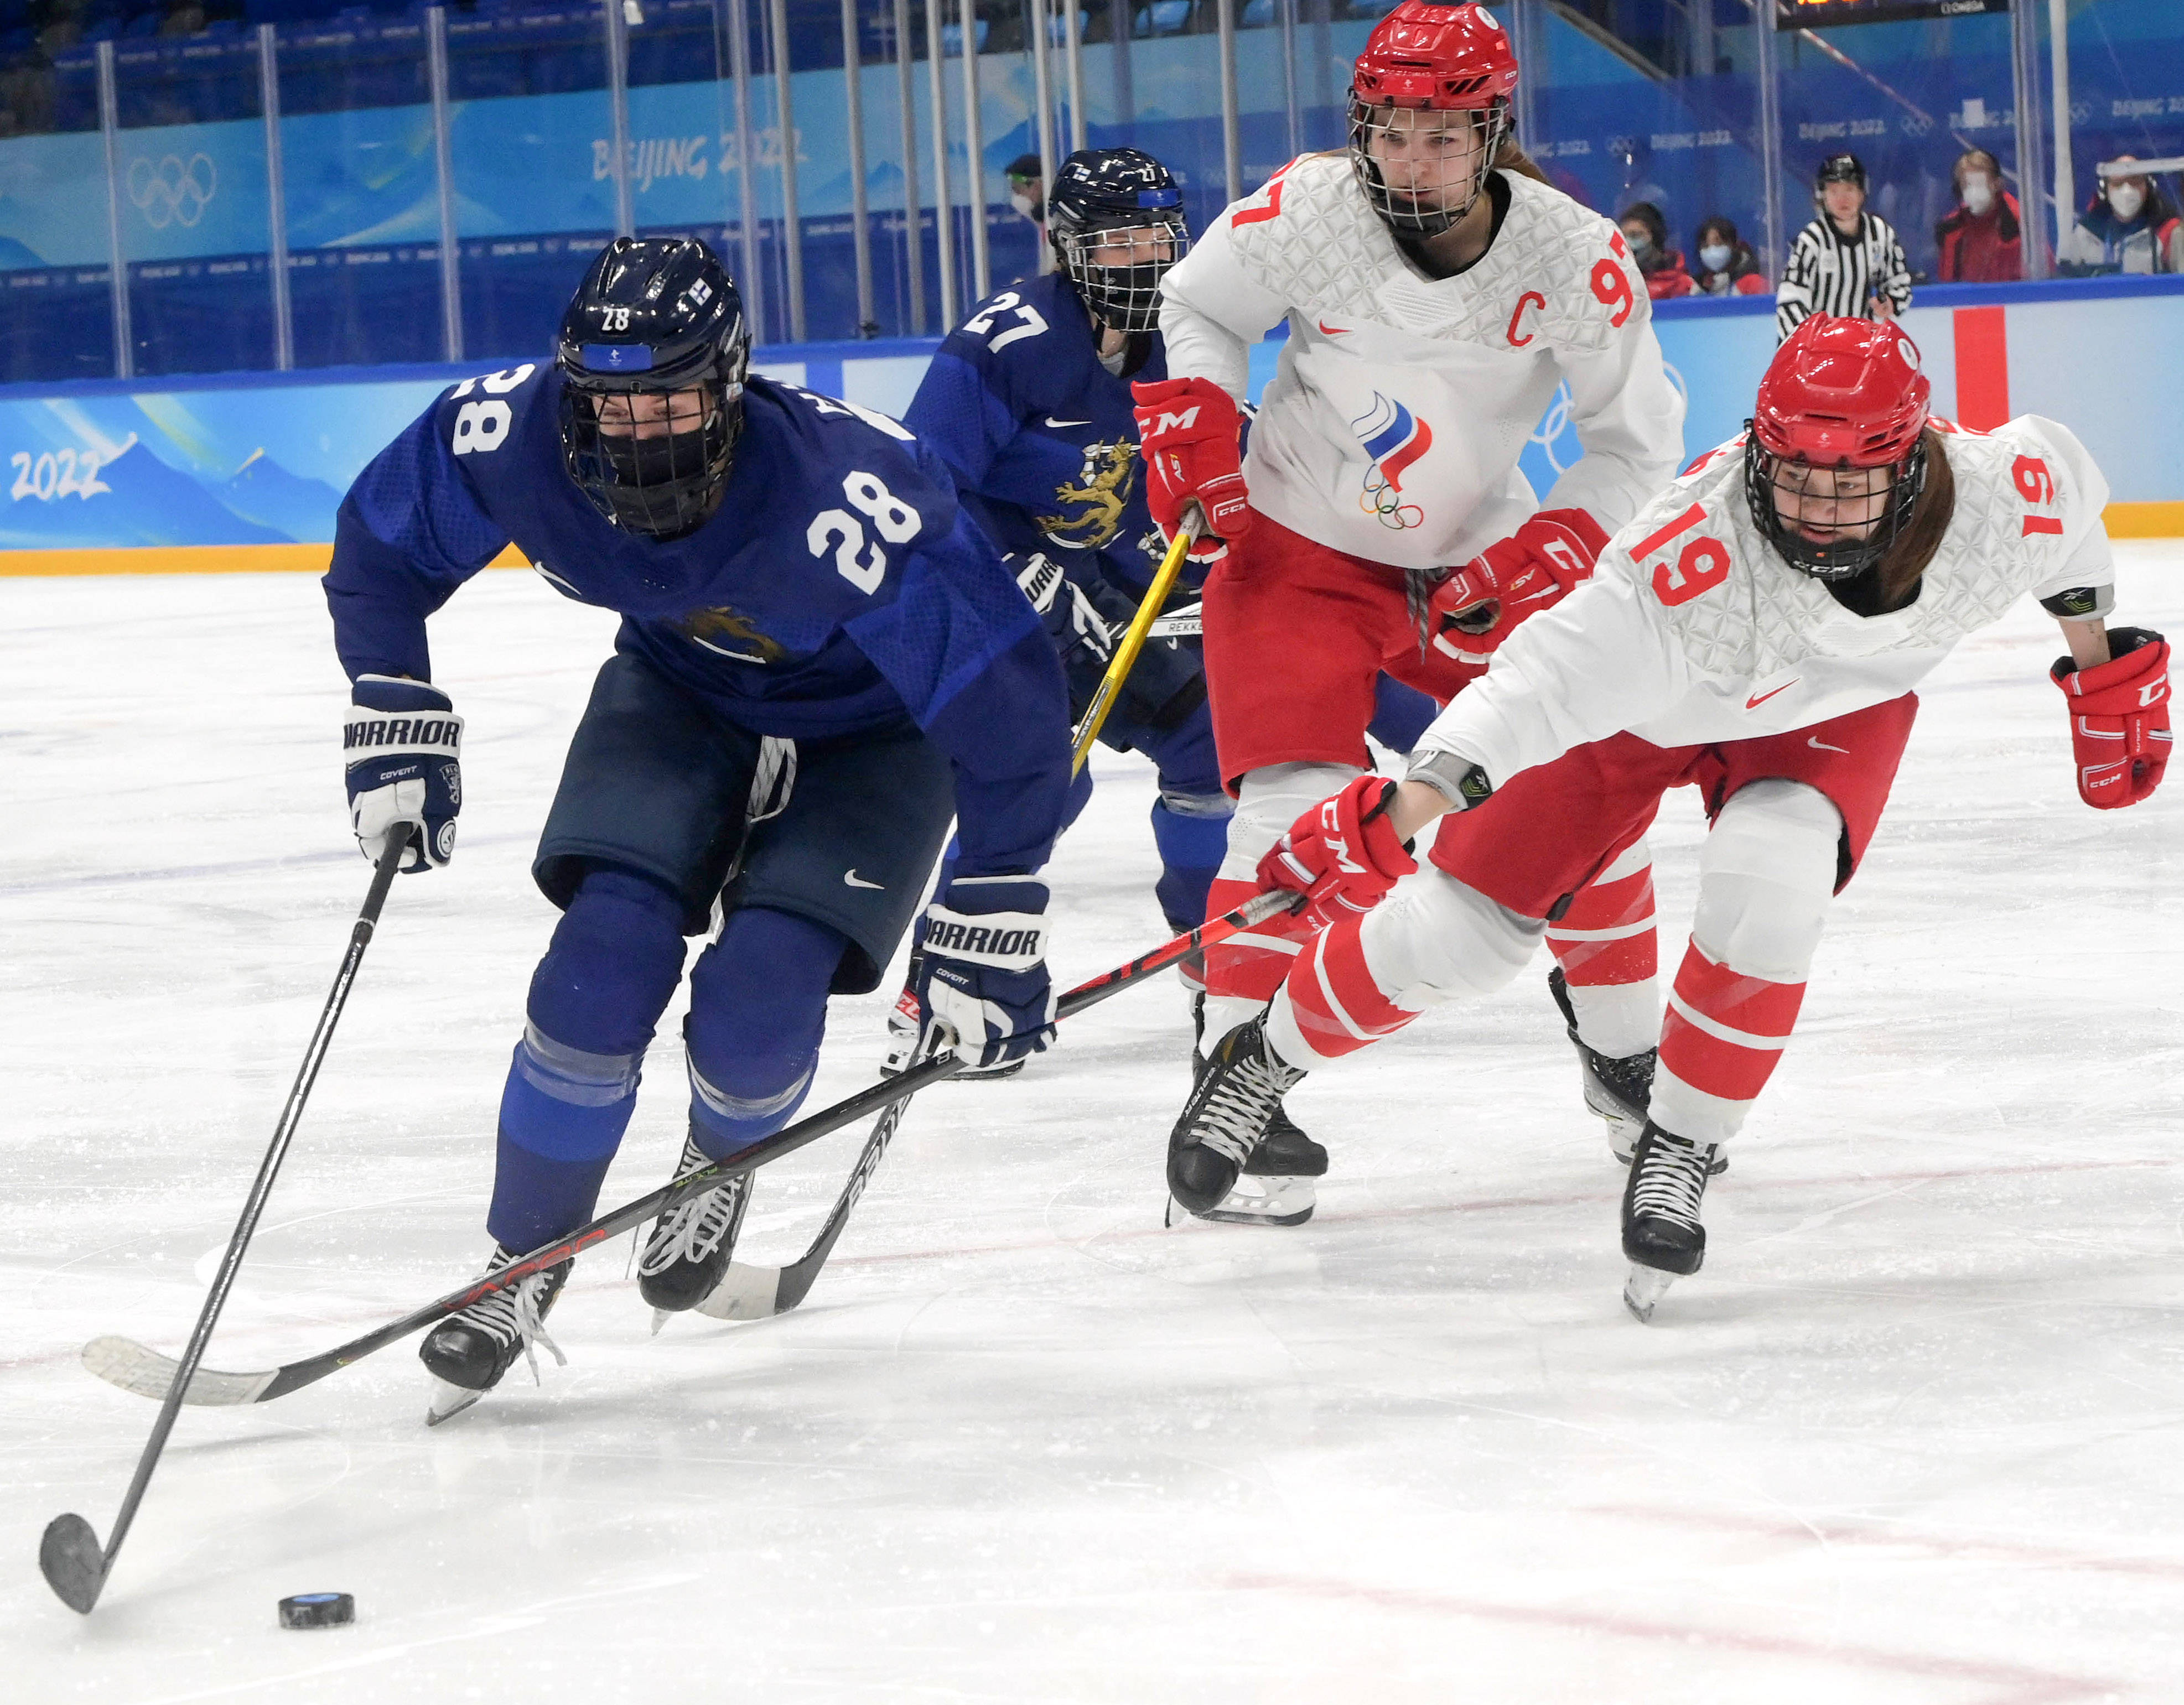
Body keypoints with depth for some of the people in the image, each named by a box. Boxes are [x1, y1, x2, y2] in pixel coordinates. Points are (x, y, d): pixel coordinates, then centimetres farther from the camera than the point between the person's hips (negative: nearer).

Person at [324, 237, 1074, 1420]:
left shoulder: (846, 505, -41)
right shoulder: (513, 433, -28)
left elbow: (1007, 699, -33)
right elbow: (378, 547, -5)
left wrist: (988, 929, -29)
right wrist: (395, 725, -10)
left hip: (872, 728, -3)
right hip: (680, 689, 3)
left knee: (757, 997, -20)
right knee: (605, 956, -18)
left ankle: (722, 1166, 18)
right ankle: (520, 1270, 2)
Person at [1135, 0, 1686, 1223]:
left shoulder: (1574, 257, -19)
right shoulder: (1305, 213, -19)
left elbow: (1640, 442, -8)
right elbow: (1197, 308, 1)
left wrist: (1547, 557, -19)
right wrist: (1191, 423, -15)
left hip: (1475, 558, 2)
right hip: (1298, 551, -2)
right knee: (1303, 805, -20)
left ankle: (1620, 1051, 22)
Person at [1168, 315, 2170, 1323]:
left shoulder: (1992, 500, -32)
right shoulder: (1696, 554, -44)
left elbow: (2061, 486, -8)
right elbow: (1559, 669, -48)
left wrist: (2100, 666, 6)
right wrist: (1411, 801, -62)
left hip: (1833, 709, 2)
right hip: (1639, 696, -2)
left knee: (1767, 894, -28)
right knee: (1459, 927, -1)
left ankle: (1681, 1149, -4)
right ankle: (1260, 1063, 28)